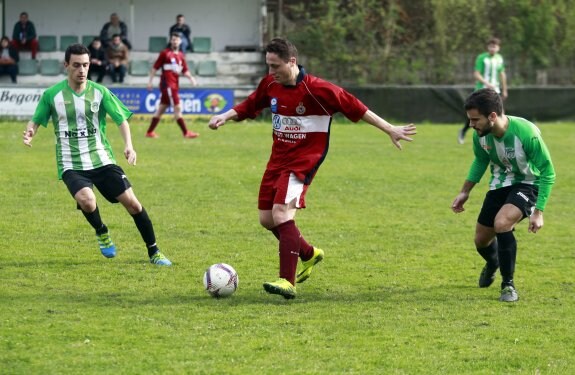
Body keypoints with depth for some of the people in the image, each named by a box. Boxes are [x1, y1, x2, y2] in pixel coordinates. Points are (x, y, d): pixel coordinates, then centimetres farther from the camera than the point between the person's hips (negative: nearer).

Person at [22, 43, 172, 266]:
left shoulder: (99, 92, 0)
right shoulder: (52, 95, -2)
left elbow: (121, 119, -3)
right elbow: (36, 120, 8)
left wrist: (128, 145, -20)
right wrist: (30, 133, -16)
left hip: (102, 160, 2)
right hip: (71, 165, -2)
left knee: (131, 202, -7)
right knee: (86, 200, -30)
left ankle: (154, 252, 10)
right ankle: (101, 233, 4)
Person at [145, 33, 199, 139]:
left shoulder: (181, 55, 15)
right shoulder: (165, 53, -3)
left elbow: (185, 70, 14)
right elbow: (155, 67, -1)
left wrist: (190, 77, -5)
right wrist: (150, 80, -5)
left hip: (175, 85, 7)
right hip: (167, 85, -7)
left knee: (161, 109, 13)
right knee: (177, 108, -12)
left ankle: (150, 132, 20)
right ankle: (186, 133, -13)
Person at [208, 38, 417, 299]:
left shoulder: (316, 89, -17)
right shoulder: (270, 85, 2)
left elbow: (354, 107, -12)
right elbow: (249, 106, 19)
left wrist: (390, 130, -10)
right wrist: (224, 117, 1)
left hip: (303, 161, -7)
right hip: (278, 159, 7)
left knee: (281, 212, -23)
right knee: (266, 219, 8)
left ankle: (288, 282, -23)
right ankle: (309, 254, 34)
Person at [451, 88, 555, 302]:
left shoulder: (526, 133, -33)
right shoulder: (481, 135, -17)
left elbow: (547, 172, -22)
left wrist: (538, 211, -25)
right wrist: (465, 192, 4)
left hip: (527, 184, -6)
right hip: (500, 185, 6)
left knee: (502, 223, -32)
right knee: (481, 240, 12)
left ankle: (508, 285, -14)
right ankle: (492, 264, 51)